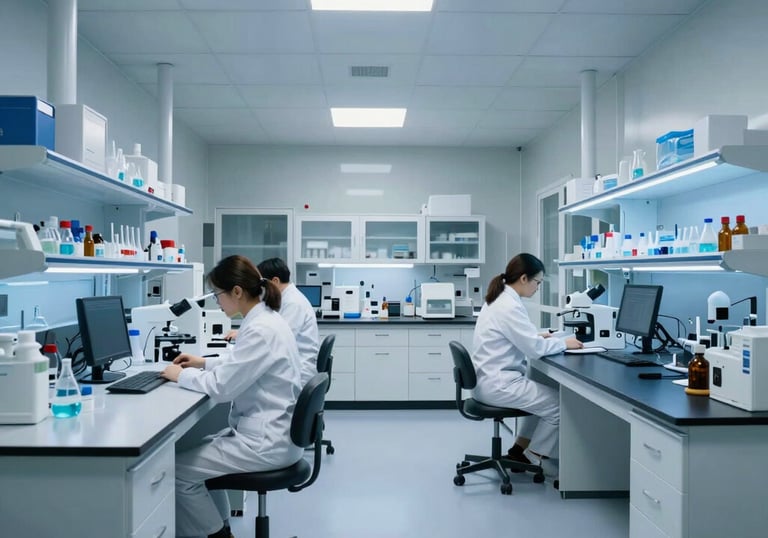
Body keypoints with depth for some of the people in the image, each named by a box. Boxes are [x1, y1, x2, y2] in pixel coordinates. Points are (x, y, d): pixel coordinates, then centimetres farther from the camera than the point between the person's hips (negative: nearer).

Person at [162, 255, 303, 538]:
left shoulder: (261, 330, -24)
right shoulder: (266, 319, 7)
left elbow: (222, 387, -22)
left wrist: (181, 375, -6)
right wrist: (204, 363, 15)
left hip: (267, 441, -10)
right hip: (269, 430, 10)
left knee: (177, 470, -5)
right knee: (200, 450, 24)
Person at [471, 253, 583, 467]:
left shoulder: (499, 298, 9)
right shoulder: (509, 306, -22)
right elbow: (535, 349, -22)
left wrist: (537, 336, 10)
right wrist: (564, 343, -6)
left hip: (490, 378, 11)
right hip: (496, 383, -11)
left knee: (543, 394, 23)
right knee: (557, 403, -3)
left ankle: (519, 449, 25)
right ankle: (535, 456, 13)